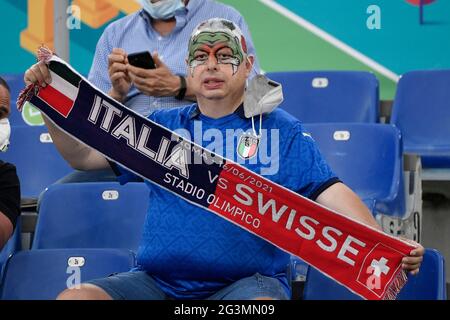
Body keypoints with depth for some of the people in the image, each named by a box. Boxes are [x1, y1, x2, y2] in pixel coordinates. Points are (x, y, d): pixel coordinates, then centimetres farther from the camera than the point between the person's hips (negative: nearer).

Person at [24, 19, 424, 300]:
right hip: (158, 281, 3)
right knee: (75, 296, -21)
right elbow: (83, 155, 15)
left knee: (265, 301, -38)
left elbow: (331, 193, -1)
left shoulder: (282, 130, 9)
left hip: (247, 282, -3)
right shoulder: (162, 127, 17)